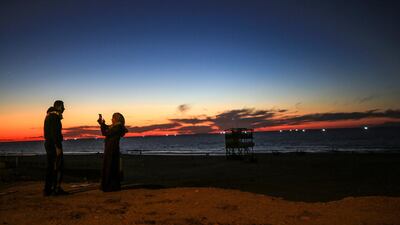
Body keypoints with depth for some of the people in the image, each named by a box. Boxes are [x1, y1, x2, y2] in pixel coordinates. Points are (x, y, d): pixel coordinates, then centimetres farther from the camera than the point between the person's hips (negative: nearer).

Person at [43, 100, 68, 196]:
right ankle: (56, 189, -4)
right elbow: (54, 132, -21)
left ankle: (47, 189, 16)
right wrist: (58, 147, -23)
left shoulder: (49, 115, 19)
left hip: (48, 144, 10)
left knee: (50, 167, 12)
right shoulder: (55, 116, -12)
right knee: (59, 167, -5)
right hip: (54, 144, -10)